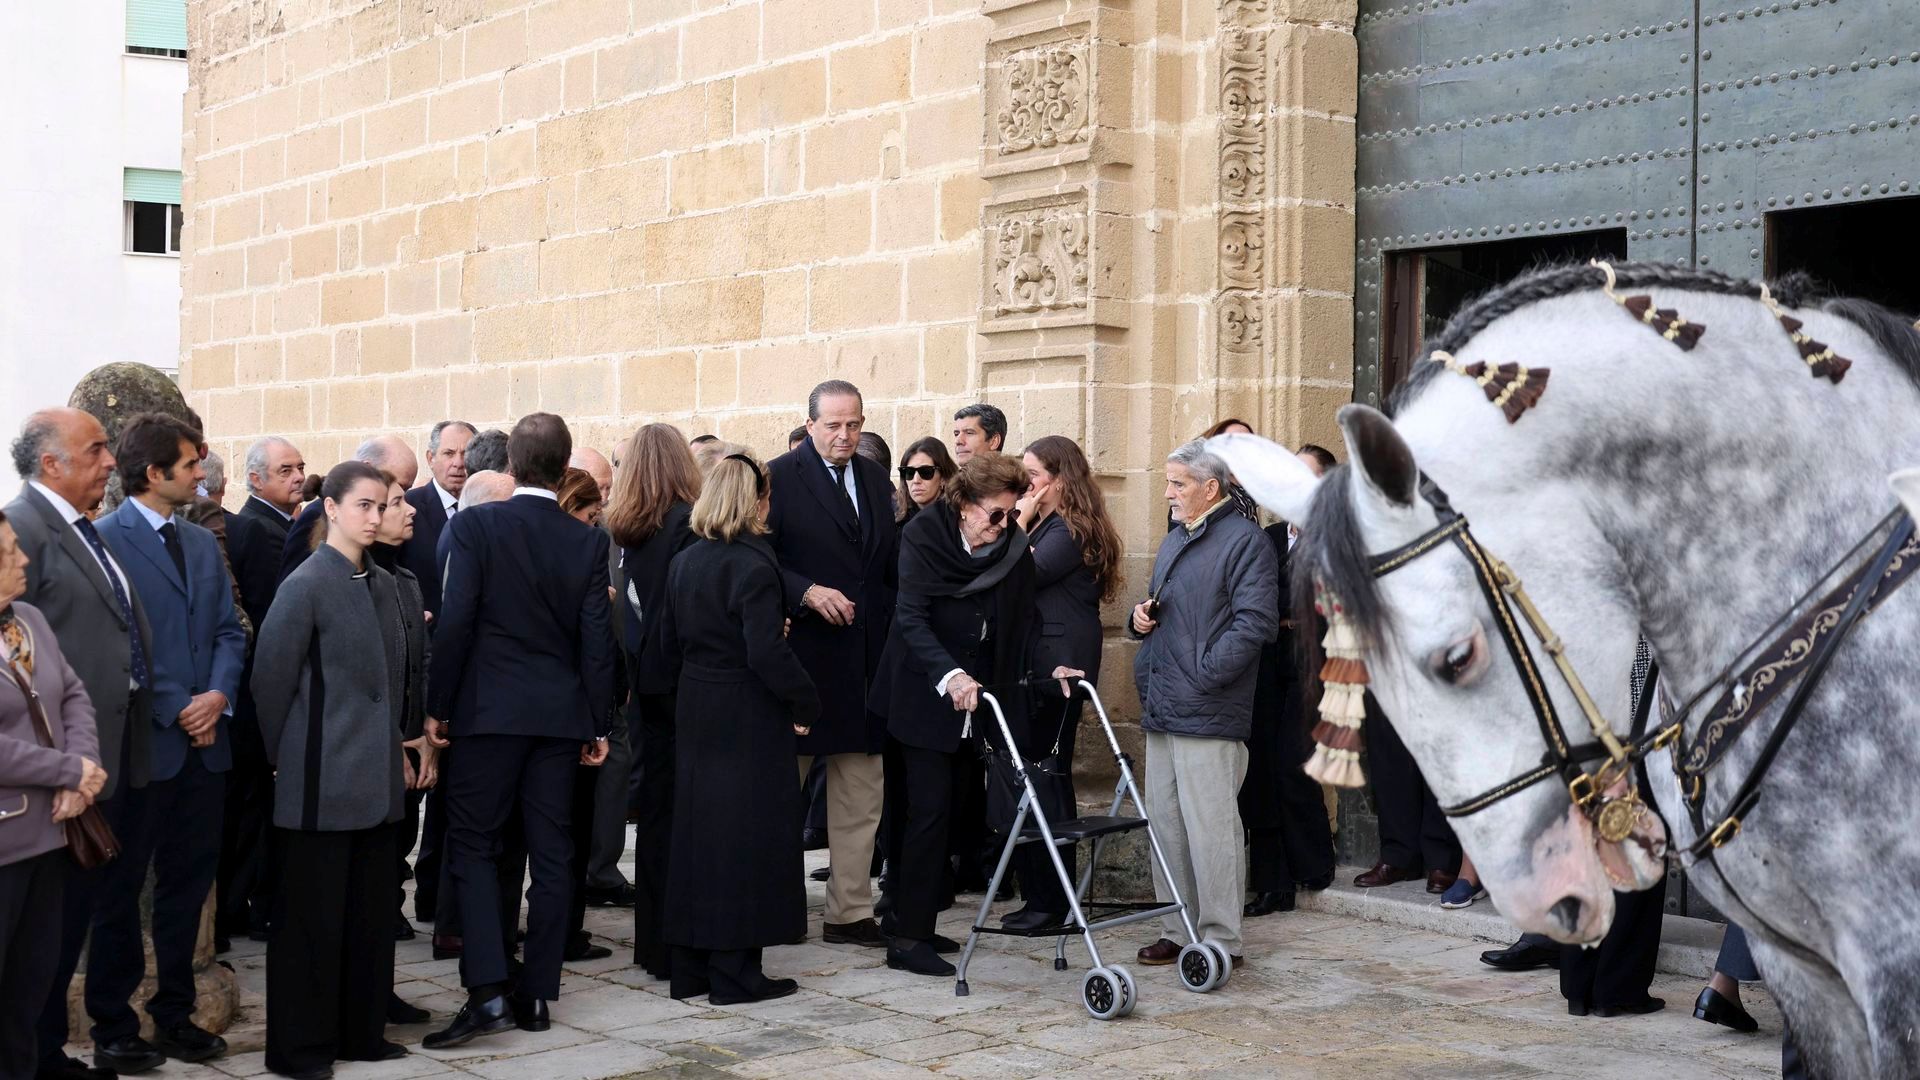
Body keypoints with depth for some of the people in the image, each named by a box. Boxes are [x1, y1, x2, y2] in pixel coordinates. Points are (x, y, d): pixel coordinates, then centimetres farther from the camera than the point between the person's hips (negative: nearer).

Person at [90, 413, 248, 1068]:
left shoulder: (203, 542, 15)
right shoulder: (106, 539, -8)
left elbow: (229, 631, 12)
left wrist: (218, 696, -6)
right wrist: (176, 709, -14)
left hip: (205, 740, 7)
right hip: (142, 741, -6)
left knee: (188, 880, 11)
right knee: (121, 885, 4)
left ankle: (174, 1013, 21)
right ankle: (112, 1025, 13)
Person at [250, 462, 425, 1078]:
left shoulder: (386, 586, 11)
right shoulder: (306, 586, -10)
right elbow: (271, 678, -9)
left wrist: (398, 745, 12)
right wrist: (286, 757, -3)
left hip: (377, 779, 7)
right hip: (323, 783, -7)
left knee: (372, 910, 11)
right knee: (313, 916, 1)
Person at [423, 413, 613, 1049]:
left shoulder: (474, 526, -7)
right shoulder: (588, 542, 1)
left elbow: (455, 622, -10)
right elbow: (596, 639, 2)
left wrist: (436, 706, -1)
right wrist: (598, 725, 9)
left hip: (490, 710, -3)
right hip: (561, 714, 3)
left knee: (472, 844, 2)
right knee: (551, 852, 8)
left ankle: (487, 990, -11)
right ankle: (536, 993, 12)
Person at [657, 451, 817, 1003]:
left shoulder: (683, 562, 6)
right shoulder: (753, 565, -17)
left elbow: (670, 643, 12)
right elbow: (767, 653, -22)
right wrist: (805, 704, -12)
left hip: (696, 713, 7)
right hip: (749, 720, -7)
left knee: (697, 831, 12)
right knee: (746, 835, 0)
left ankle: (692, 967, 18)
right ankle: (735, 973, 4)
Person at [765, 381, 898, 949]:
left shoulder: (876, 481, 13)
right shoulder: (780, 477, -6)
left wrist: (891, 638, 8)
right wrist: (807, 592, -22)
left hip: (864, 659, 6)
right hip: (801, 652, -6)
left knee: (861, 791, 9)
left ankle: (850, 911, 17)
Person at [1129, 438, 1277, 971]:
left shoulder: (1245, 541, -8)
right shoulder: (1174, 541, 21)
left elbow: (1255, 621, -17)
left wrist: (1203, 674, -19)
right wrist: (1141, 618, 8)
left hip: (1207, 713, -9)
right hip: (1161, 708, 9)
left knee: (1210, 827, -6)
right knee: (1165, 823, 12)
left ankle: (1221, 940, 1)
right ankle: (1178, 929, 21)